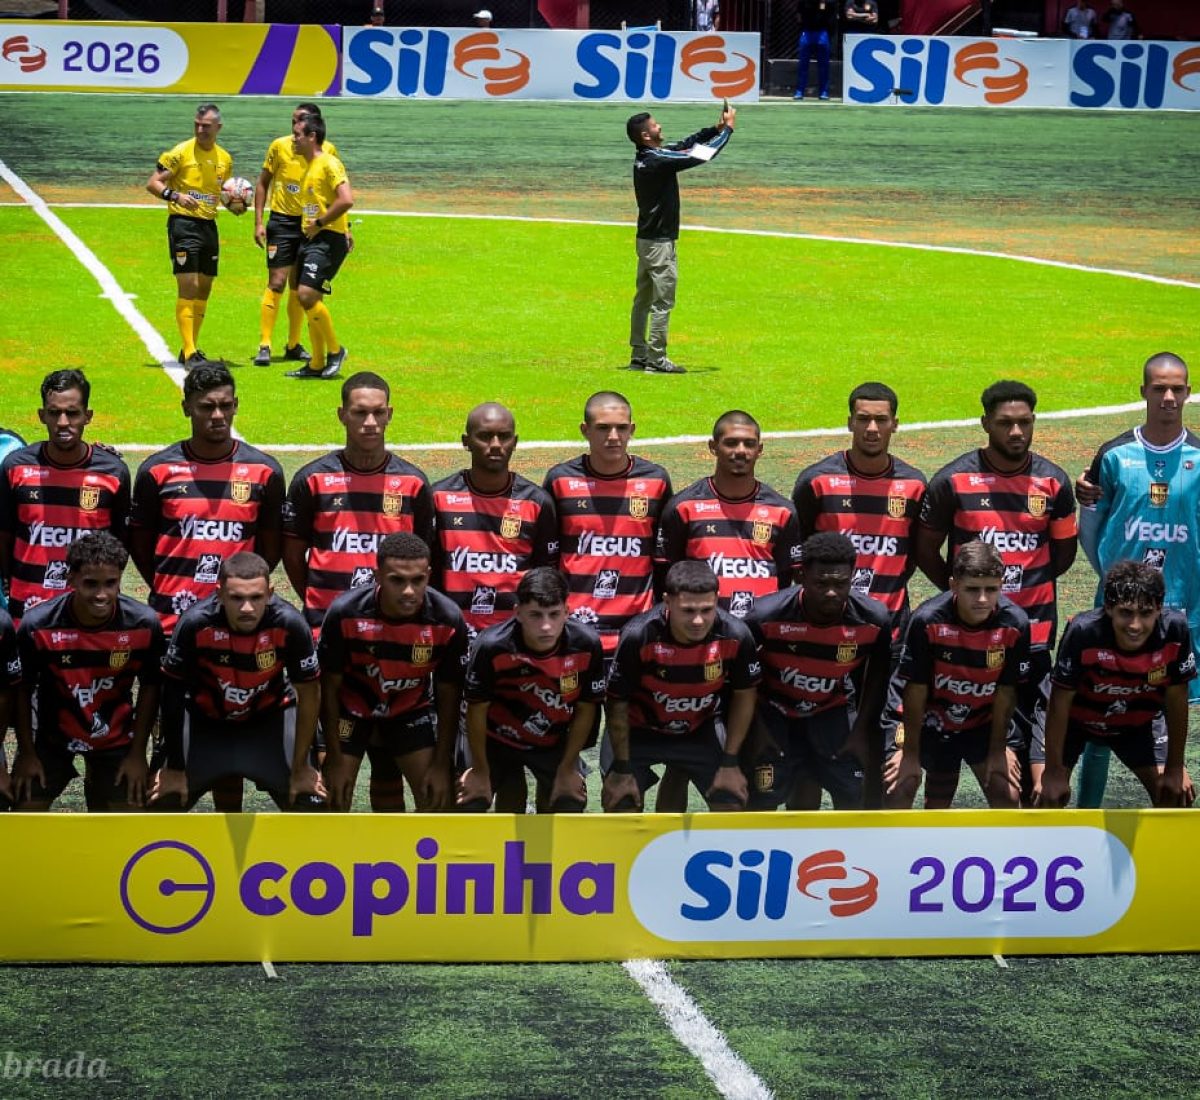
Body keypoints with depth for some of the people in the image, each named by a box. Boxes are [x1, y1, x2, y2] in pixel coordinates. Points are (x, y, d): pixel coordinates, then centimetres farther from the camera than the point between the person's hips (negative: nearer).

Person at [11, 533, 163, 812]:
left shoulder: (144, 624, -23)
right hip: (51, 734, -1)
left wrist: (137, 753, -5)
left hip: (115, 736, 1)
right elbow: (23, 690, -10)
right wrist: (26, 753, -6)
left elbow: (149, 687, -7)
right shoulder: (38, 626, -27)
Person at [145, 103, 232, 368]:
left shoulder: (225, 159, 10)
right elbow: (152, 183, -8)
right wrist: (175, 196, -25)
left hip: (209, 225, 7)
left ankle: (190, 348, 22)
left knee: (204, 288, 10)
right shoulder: (180, 152, -8)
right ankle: (189, 354, -13)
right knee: (188, 287, -11)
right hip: (183, 224, -7)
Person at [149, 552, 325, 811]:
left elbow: (308, 693, -15)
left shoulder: (289, 624, -30)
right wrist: (174, 768, -8)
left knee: (310, 803, -10)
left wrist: (301, 768, -9)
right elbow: (173, 693, -16)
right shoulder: (195, 624, -31)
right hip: (204, 719, 0)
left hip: (270, 717, 0)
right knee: (165, 802, -8)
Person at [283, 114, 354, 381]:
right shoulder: (309, 166, 17)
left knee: (307, 294, -19)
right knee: (307, 299, 9)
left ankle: (335, 350, -4)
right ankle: (317, 364, 15)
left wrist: (320, 223, -17)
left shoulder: (329, 164, -12)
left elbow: (346, 200, -23)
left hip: (328, 239, -10)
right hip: (310, 238, 10)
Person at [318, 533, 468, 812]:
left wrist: (441, 765, -11)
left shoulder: (448, 620, -27)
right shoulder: (346, 613, -31)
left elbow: (448, 696, -12)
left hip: (413, 709, 1)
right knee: (333, 801, -7)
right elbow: (329, 688, -16)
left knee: (437, 799, -6)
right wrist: (335, 760, -14)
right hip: (352, 706, -1)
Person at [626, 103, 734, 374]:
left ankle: (639, 356, 20)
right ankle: (656, 359, -2)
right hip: (660, 242, -10)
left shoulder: (644, 158, 5)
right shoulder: (659, 160, -22)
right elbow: (703, 154, -19)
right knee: (662, 302, -4)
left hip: (645, 239, 10)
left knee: (643, 299, 14)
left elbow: (687, 145, 14)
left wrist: (715, 128, 6)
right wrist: (727, 128, -7)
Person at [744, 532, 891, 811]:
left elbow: (877, 677, -3)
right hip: (775, 711, -2)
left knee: (851, 796, -3)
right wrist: (758, 731, -11)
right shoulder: (767, 617, -30)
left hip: (833, 710, 2)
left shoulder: (874, 620, -23)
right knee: (764, 797, -9)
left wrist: (861, 733, -2)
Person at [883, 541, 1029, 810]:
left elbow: (1006, 691, -11)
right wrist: (910, 753, -12)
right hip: (930, 719, -1)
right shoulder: (928, 620, -28)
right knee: (897, 789, -12)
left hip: (985, 724, 1)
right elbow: (915, 690, -18)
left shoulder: (1015, 624, -23)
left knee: (1008, 796, -7)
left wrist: (999, 749, -5)